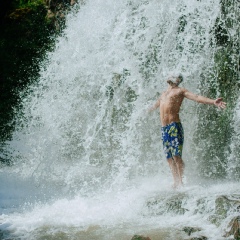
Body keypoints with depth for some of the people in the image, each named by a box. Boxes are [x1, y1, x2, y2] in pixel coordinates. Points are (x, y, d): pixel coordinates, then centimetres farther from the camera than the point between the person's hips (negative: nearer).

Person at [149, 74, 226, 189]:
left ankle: (180, 183, -8)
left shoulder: (180, 91, 4)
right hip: (164, 128, 6)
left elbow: (196, 97, -8)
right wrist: (149, 110, 63)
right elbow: (156, 104, 44)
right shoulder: (164, 94, 23)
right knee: (169, 158, 5)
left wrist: (213, 102, -22)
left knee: (176, 156, -13)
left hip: (174, 126, -6)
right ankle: (176, 183, 11)